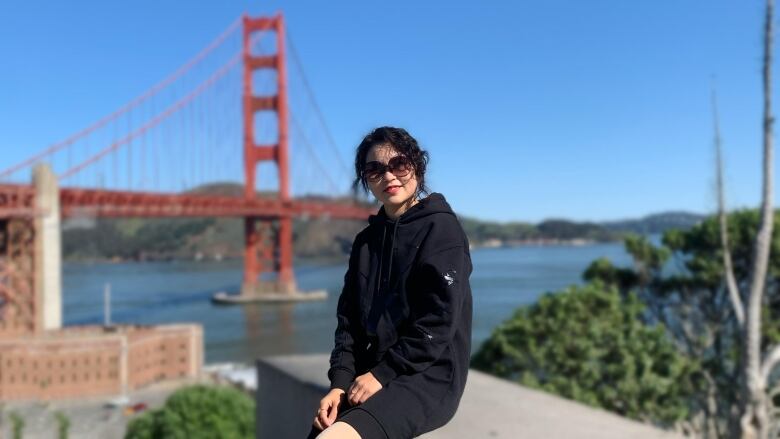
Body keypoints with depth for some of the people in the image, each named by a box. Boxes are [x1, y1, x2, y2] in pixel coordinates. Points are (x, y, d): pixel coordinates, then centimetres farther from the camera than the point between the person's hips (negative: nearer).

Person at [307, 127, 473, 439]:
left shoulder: (441, 228, -4)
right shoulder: (366, 240, 15)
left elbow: (438, 323, -12)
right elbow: (349, 318, 10)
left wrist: (382, 374, -13)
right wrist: (340, 382, -4)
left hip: (429, 376, -6)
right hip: (373, 374, 6)